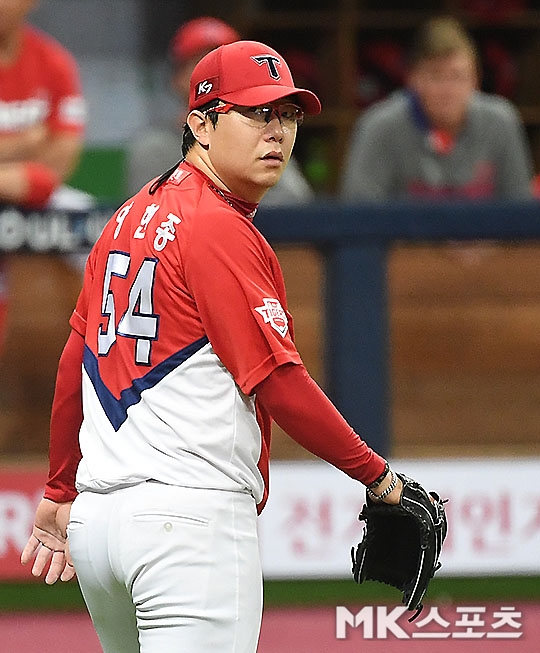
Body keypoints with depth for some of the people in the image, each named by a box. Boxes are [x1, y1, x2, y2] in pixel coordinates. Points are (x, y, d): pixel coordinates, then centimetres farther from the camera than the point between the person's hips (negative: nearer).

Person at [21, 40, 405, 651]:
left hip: (98, 515, 10)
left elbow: (74, 363, 21)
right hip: (194, 521, -10)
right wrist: (379, 477, -7)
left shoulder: (129, 216, 16)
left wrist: (60, 493, 29)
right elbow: (281, 387, -15)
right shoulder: (224, 232, -11)